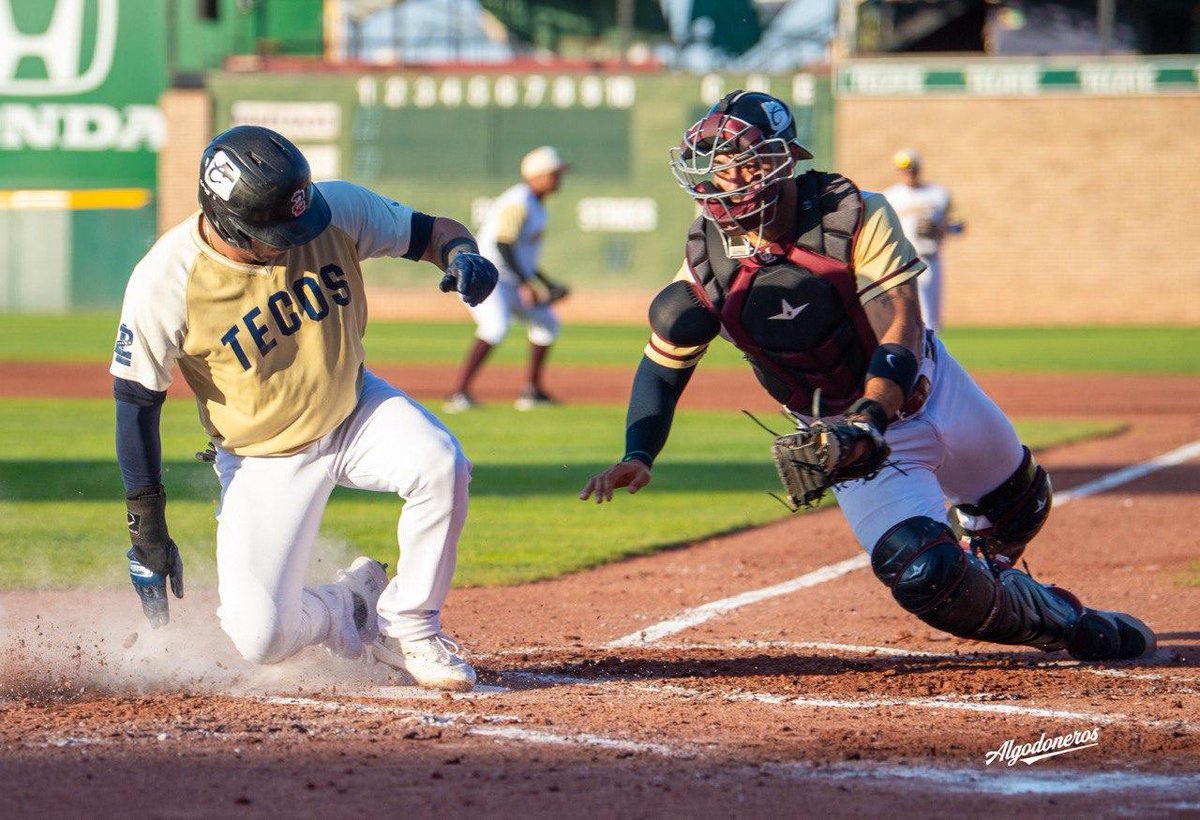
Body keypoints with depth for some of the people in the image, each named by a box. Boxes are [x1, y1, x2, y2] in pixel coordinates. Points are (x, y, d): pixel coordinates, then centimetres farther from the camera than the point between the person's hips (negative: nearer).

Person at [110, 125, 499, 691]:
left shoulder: (338, 210, -19)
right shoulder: (165, 282, -26)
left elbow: (428, 231, -4)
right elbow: (136, 400, -16)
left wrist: (461, 255, -29)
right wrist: (146, 531, -14)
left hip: (355, 409, 2)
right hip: (265, 459, -2)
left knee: (441, 466, -31)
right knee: (261, 639, -15)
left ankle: (410, 627, -8)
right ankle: (350, 609, 20)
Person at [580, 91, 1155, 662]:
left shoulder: (855, 216, -23)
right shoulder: (709, 259, -16)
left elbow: (901, 330, -28)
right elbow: (663, 367, -5)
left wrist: (871, 417, -44)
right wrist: (637, 457, -22)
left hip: (928, 389, 0)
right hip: (847, 429, 0)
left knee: (1020, 505, 20)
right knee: (921, 574, -21)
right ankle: (1054, 621, 6)